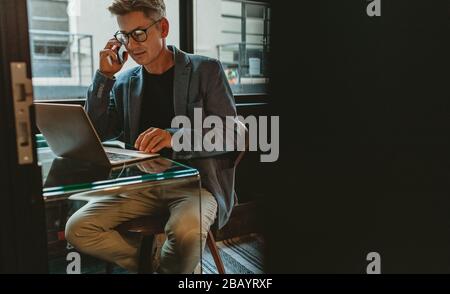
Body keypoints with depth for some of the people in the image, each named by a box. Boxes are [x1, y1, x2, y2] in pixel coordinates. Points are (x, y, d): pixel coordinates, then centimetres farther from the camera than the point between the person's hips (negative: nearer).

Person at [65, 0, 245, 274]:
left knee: (185, 233, -35)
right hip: (142, 181, 5)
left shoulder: (206, 69, 0)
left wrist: (175, 138, -25)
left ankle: (161, 264, -2)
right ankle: (156, 263, 2)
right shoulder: (126, 81, 11)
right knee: (77, 229, -15)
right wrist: (104, 76, 1)